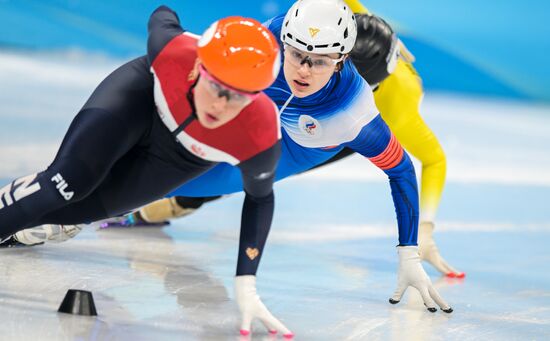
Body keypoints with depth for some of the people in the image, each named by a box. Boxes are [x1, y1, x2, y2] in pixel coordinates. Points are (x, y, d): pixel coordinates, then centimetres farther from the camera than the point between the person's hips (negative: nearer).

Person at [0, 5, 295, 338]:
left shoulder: (260, 138, -40)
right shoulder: (173, 50, -41)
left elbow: (260, 197, -16)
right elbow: (163, 17, -13)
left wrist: (246, 285, -18)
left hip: (179, 156, 1)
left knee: (74, 205, -6)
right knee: (67, 183, -21)